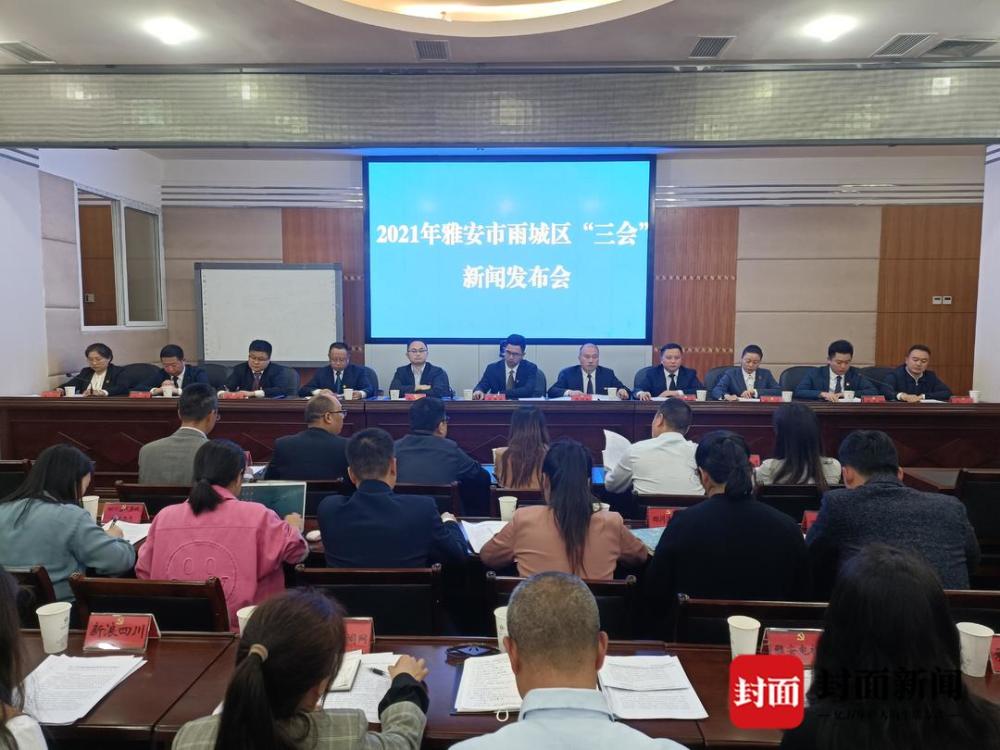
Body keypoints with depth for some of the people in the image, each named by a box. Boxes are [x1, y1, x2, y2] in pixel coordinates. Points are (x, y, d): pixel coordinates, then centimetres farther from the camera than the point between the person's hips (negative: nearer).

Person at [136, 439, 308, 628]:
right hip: (239, 628, -3)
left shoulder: (164, 517, -1)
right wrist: (294, 527, 23)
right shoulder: (256, 516, -8)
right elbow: (295, 551, 2)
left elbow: (143, 573, 7)